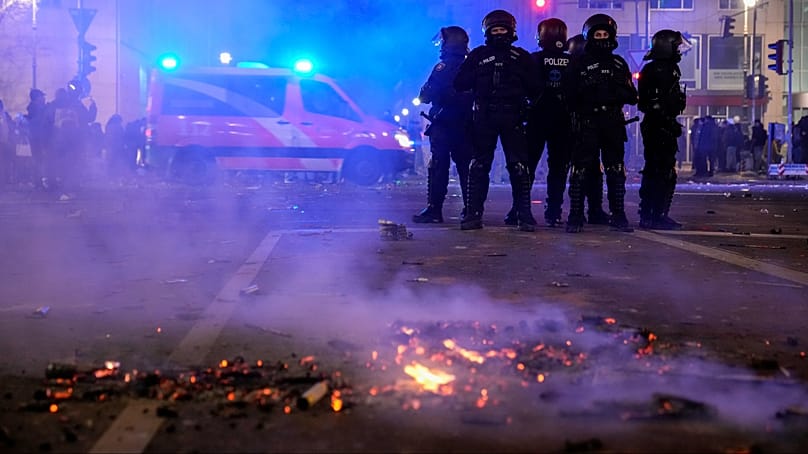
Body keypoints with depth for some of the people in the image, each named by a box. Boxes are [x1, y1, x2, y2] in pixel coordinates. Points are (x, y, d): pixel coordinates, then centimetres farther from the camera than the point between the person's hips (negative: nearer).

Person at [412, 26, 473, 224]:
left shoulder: (442, 67, -10)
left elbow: (424, 96, -11)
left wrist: (426, 92, 9)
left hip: (443, 125, -5)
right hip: (466, 125, 5)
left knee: (438, 166, -4)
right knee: (466, 166, 11)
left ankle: (434, 209, -9)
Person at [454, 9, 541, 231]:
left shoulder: (521, 57, 10)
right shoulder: (478, 55, 11)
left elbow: (534, 89, 7)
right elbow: (460, 84, 6)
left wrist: (520, 78, -5)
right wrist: (476, 76, -4)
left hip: (512, 118, -1)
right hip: (483, 117, 1)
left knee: (519, 166, -5)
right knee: (478, 165, 1)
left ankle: (525, 215, -2)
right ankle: (473, 213, 4)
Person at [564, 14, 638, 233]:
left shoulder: (619, 63, 13)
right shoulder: (579, 63, 6)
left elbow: (632, 97, 7)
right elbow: (570, 95, 1)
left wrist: (615, 91, -7)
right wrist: (587, 89, -10)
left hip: (612, 122, 3)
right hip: (586, 122, -3)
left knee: (616, 169, 6)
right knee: (580, 169, -7)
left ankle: (618, 214, 13)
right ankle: (575, 216, -4)